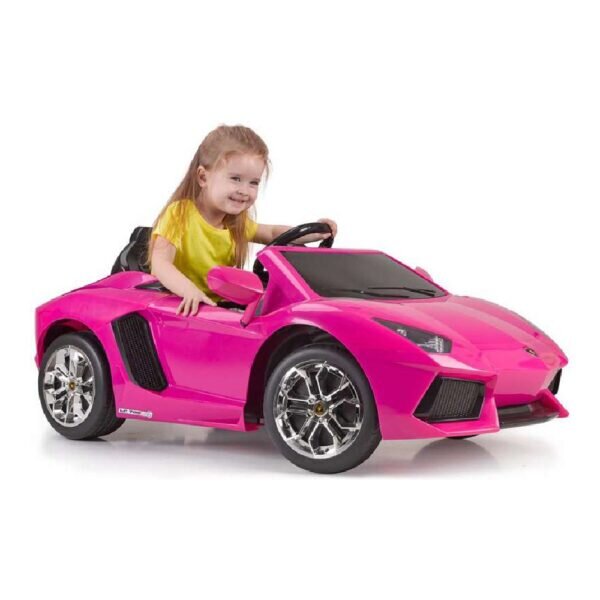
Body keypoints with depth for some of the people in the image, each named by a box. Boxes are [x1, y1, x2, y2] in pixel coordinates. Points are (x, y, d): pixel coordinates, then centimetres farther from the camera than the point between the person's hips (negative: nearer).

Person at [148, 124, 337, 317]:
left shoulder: (236, 221, 8)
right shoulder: (179, 213, -14)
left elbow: (271, 233, 25)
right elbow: (160, 263, -25)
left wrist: (314, 232, 6)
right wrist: (189, 290, -46)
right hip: (182, 305, -5)